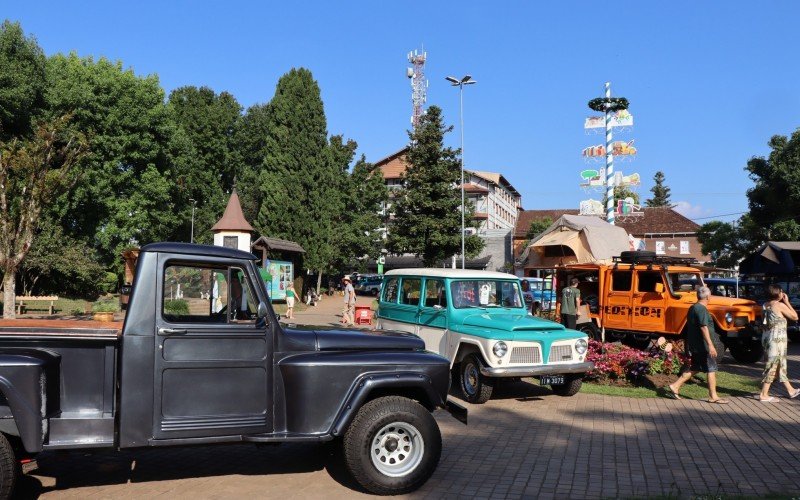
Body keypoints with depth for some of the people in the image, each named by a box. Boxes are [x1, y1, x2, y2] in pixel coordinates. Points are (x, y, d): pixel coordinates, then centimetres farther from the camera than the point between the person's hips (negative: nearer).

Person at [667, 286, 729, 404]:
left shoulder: (693, 307, 14)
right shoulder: (701, 309, -17)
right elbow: (703, 327, -25)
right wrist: (710, 345, -27)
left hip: (694, 344, 9)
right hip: (703, 346, -9)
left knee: (695, 368, 14)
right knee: (711, 369, 1)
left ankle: (675, 386, 9)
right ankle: (713, 396, 7)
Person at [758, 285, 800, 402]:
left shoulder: (766, 305, 7)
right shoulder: (780, 305, -15)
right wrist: (787, 302, -2)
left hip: (767, 337, 8)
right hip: (777, 339, -8)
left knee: (780, 365, 18)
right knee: (773, 366, -3)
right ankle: (763, 395, 0)